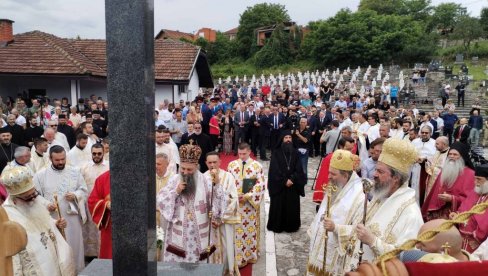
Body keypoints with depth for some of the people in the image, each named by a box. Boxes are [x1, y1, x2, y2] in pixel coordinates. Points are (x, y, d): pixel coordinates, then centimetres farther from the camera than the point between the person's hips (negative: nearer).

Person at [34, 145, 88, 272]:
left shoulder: (75, 172, 2)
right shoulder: (40, 175, -2)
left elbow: (84, 190, 6)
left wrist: (75, 195, -14)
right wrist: (45, 206, -18)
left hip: (72, 218, 1)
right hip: (52, 219, -1)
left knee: (75, 246, 10)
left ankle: (77, 271, 27)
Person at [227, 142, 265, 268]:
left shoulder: (257, 166, -4)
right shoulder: (232, 165, 3)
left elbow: (260, 185, -7)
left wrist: (247, 196, -15)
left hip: (250, 203, -1)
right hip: (235, 202, 1)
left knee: (250, 229, 8)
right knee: (236, 229, 5)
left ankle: (250, 254, 25)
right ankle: (237, 256, 18)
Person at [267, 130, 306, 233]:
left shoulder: (295, 153, 3)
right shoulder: (277, 153, -4)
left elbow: (299, 169, -1)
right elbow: (274, 170, -9)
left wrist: (292, 179, -15)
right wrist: (284, 181, -15)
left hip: (293, 185, 2)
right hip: (279, 185, -2)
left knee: (292, 206, 7)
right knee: (279, 205, 3)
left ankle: (291, 225, 20)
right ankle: (277, 226, 16)